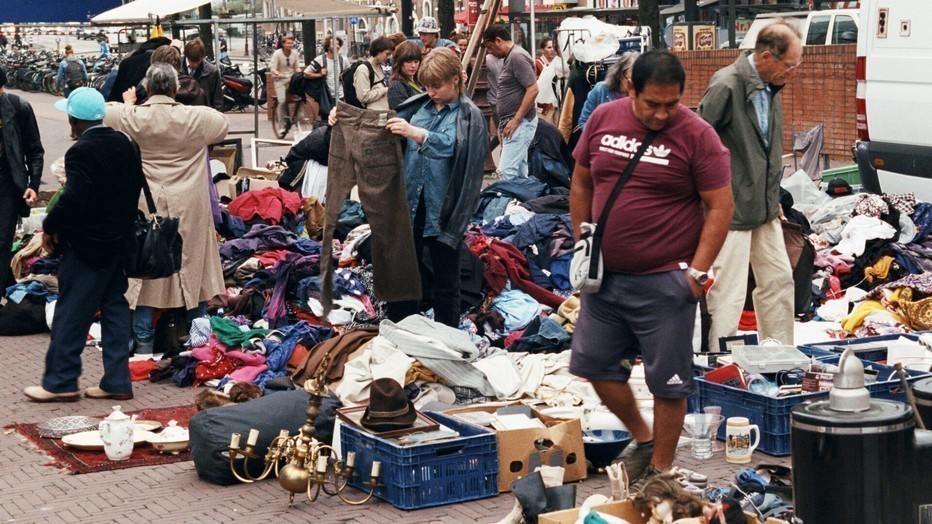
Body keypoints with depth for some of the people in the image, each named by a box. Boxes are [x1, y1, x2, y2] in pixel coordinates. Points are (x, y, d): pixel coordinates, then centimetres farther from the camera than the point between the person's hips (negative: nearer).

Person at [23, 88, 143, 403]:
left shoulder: (81, 152, -19)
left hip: (87, 246, -8)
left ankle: (60, 382, 5)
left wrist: (50, 228, -11)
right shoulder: (125, 144, 6)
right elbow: (135, 188, 14)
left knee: (71, 312, 0)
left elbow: (73, 199, -24)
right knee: (114, 308, 11)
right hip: (119, 241, 8)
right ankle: (117, 381, 13)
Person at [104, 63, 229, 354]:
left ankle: (143, 338, 13)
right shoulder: (195, 117, -9)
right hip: (188, 208, 0)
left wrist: (128, 103, 33)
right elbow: (223, 125, 12)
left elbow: (105, 112, 12)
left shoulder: (131, 116, -9)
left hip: (145, 206, 0)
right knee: (192, 263, 12)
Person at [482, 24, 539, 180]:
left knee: (506, 171, -17)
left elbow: (533, 89, -21)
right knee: (520, 174, 11)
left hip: (520, 123, -10)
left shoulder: (517, 56, -14)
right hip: (513, 123, 10)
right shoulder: (509, 57, 17)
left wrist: (516, 120, -20)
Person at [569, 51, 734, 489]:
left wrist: (697, 270, -15)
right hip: (605, 275, 5)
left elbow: (720, 206, -10)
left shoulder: (697, 135, -11)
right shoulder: (603, 119, 2)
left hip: (665, 282, -5)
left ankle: (660, 470, 19)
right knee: (596, 363, 13)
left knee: (668, 380, 4)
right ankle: (643, 439, 34)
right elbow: (581, 184, 13)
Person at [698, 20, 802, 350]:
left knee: (779, 280, 16)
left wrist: (774, 197, 18)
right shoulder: (726, 86, -19)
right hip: (732, 208, -9)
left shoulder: (770, 87, 7)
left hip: (765, 208, 9)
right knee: (729, 293, -5)